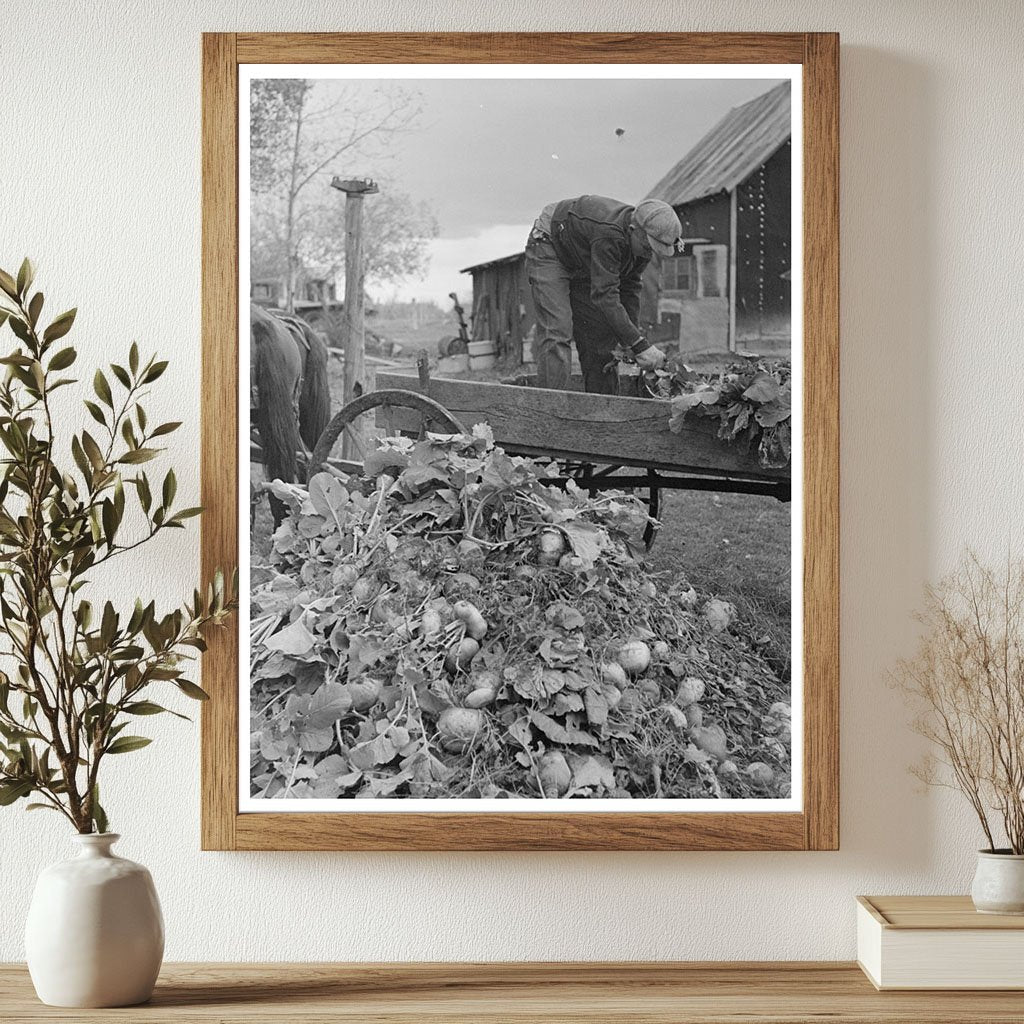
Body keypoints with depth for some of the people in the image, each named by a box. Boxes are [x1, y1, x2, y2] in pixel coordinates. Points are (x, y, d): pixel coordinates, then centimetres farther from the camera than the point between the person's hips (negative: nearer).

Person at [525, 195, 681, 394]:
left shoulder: (641, 242, -14)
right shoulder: (608, 235, -40)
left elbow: (629, 288, -4)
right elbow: (605, 295, -42)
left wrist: (630, 341, -14)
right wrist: (640, 345, -42)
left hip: (582, 269, 8)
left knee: (601, 334, 3)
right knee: (556, 334, -21)